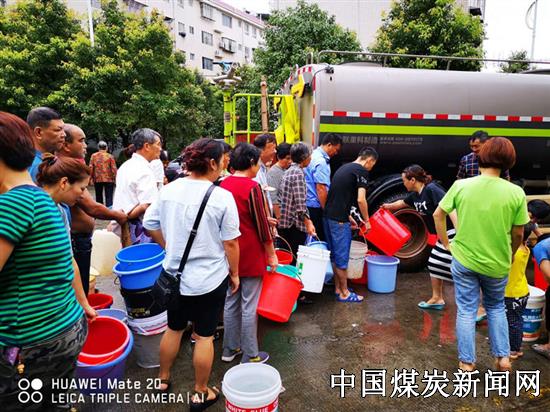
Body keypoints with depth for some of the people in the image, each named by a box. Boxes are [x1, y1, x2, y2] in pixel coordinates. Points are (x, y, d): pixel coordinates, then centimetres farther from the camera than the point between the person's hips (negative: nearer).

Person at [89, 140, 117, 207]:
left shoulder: (93, 156, 2)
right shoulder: (110, 156, -4)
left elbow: (91, 168, -1)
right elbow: (113, 169, -8)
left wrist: (91, 178, 7)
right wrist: (114, 178, 2)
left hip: (97, 179, 3)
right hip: (108, 179, -2)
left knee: (98, 196, 16)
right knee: (109, 197, -2)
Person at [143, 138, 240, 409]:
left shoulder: (168, 190, -3)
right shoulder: (222, 197, -18)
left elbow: (150, 224, 6)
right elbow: (230, 243, -13)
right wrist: (234, 273, 1)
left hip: (175, 274, 5)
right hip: (209, 278, -5)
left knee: (174, 328, 24)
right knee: (204, 336, 11)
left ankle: (163, 379, 42)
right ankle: (201, 393, 29)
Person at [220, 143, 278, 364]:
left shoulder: (223, 184, 3)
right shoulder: (252, 187, -17)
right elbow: (261, 225, -15)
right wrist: (272, 254, -5)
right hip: (251, 255, -7)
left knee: (231, 302, 16)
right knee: (249, 306, 4)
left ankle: (230, 348, 30)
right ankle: (250, 356, 18)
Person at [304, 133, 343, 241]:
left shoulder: (315, 155, 14)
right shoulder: (321, 161, -18)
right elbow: (321, 189, -22)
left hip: (309, 205, 10)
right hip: (315, 207, -10)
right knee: (319, 238, -2)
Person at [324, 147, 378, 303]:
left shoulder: (344, 168, 19)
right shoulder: (362, 171, -7)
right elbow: (360, 200, -16)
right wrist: (366, 221, -4)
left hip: (328, 216, 9)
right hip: (339, 220, -9)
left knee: (334, 255, 17)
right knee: (341, 257, 2)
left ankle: (338, 288, 28)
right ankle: (344, 293, 14)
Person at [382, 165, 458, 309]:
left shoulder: (431, 189, -20)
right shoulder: (415, 195, 7)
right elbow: (403, 202, 29)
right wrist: (389, 206, 46)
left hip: (453, 233, -9)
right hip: (443, 235, 9)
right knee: (435, 264, 15)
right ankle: (437, 299, 28)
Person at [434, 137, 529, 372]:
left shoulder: (461, 185, -11)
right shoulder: (516, 193, -11)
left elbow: (438, 215, -4)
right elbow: (518, 234, -4)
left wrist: (447, 244, 8)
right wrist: (510, 255, 15)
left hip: (464, 260, 0)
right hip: (497, 264, 1)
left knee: (466, 311, 14)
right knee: (496, 308, 26)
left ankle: (467, 361, 24)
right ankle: (502, 356, 28)